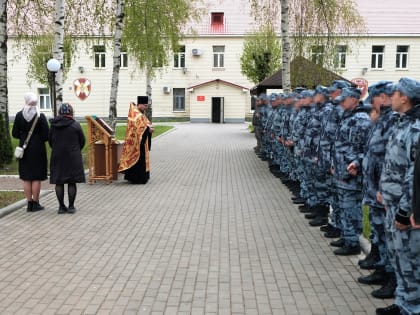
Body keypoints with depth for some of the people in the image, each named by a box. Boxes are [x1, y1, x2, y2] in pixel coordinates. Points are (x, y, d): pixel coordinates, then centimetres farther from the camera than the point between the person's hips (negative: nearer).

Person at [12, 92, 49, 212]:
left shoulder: (19, 115, -1)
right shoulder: (41, 116, -9)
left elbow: (15, 134, 1)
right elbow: (46, 135, -10)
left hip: (24, 149, 3)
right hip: (38, 149, -3)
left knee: (26, 178, 8)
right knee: (37, 177, 3)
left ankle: (29, 203, 11)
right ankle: (35, 203, 6)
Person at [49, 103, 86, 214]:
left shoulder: (54, 125, -1)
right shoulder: (75, 125, -7)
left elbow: (50, 140, 7)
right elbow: (82, 141, 0)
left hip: (57, 157, 2)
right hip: (73, 157, -2)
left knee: (59, 182, 8)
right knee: (72, 182, 3)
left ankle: (61, 206, 9)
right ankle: (71, 206, 4)